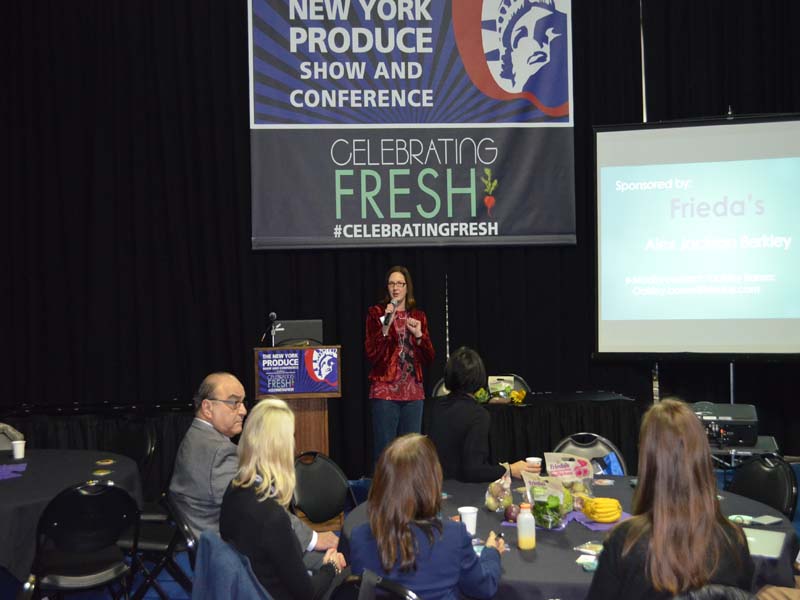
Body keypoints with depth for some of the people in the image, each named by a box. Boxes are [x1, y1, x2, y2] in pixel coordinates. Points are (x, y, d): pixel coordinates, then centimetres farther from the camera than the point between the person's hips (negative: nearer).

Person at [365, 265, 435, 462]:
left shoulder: (419, 316, 12)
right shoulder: (376, 313, 1)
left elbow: (428, 359, 10)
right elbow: (371, 355, -7)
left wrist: (419, 335, -6)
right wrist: (385, 326, -17)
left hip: (413, 391, 4)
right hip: (385, 390, -4)